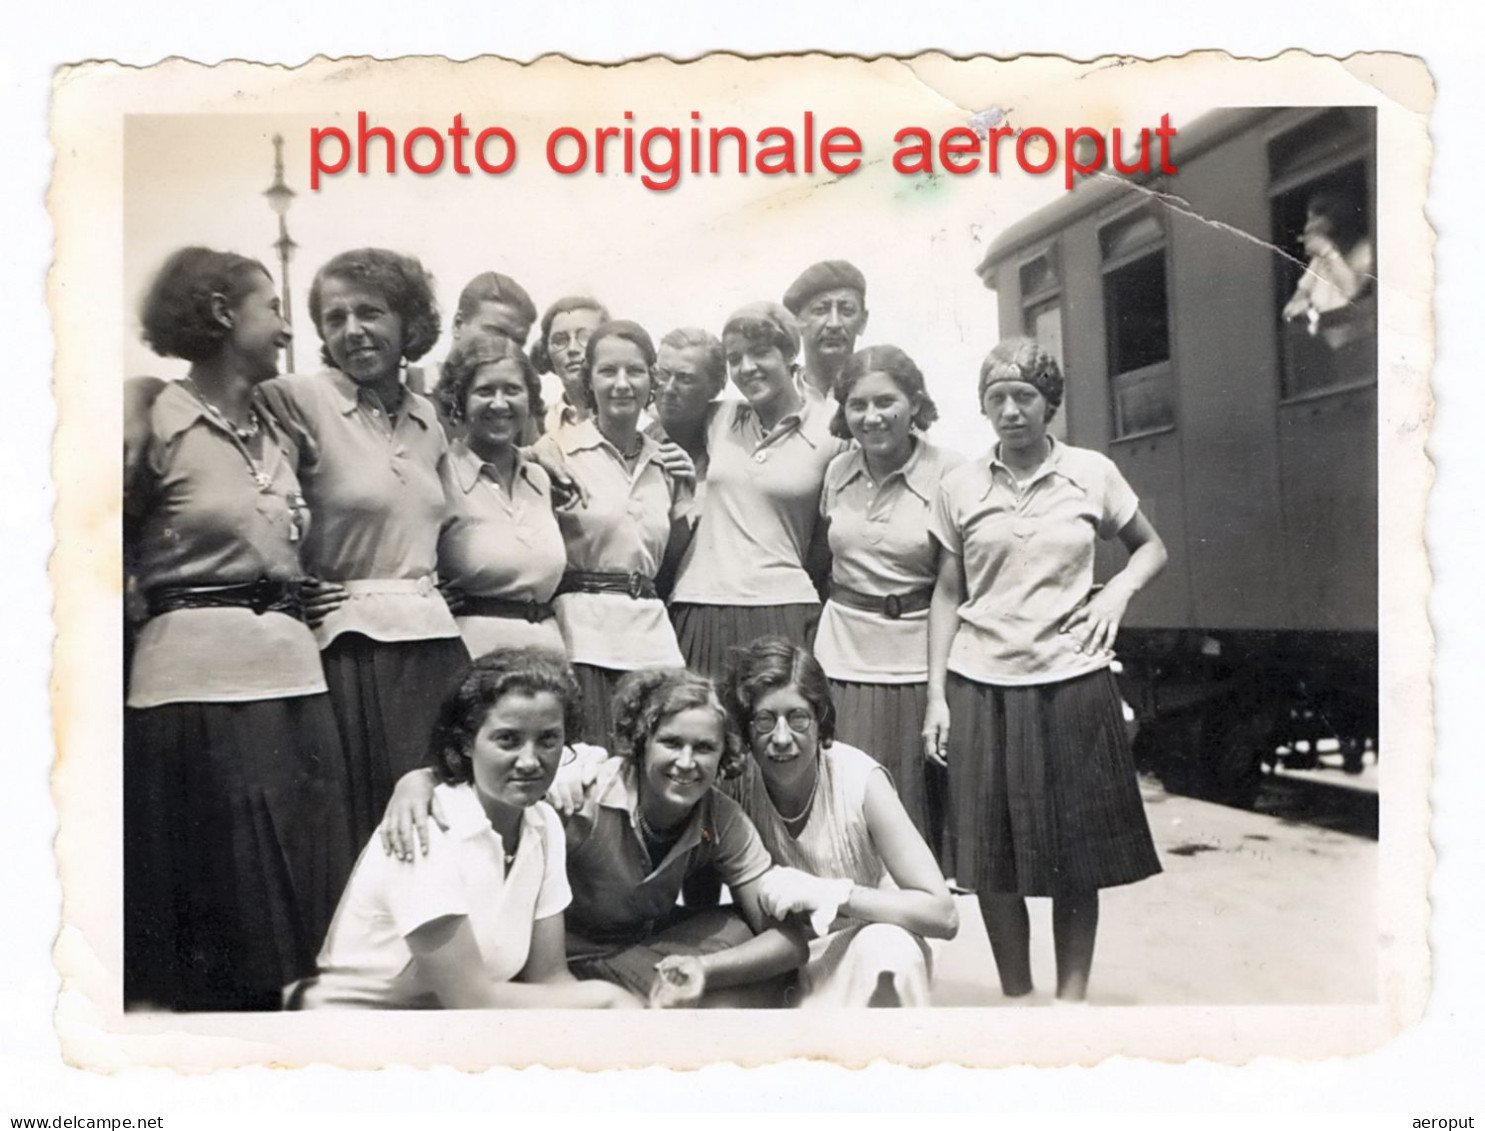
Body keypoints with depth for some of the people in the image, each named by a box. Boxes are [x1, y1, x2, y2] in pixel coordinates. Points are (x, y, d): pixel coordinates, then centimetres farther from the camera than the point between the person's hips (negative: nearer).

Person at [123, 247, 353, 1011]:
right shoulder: (160, 424, -6)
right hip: (200, 676, -6)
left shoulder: (277, 430, 14)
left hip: (291, 669, 7)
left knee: (293, 893, 10)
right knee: (214, 899, 3)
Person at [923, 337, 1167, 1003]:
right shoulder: (960, 486, 5)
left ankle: (1072, 997, 18)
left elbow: (1150, 546, 16)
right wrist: (935, 693, 2)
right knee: (992, 861, 5)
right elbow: (948, 593, 7)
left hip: (1071, 680, 0)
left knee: (1076, 860, 5)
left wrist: (1120, 589, -5)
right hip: (981, 684, 1)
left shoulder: (1092, 473, 3)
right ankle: (1015, 997, 20)